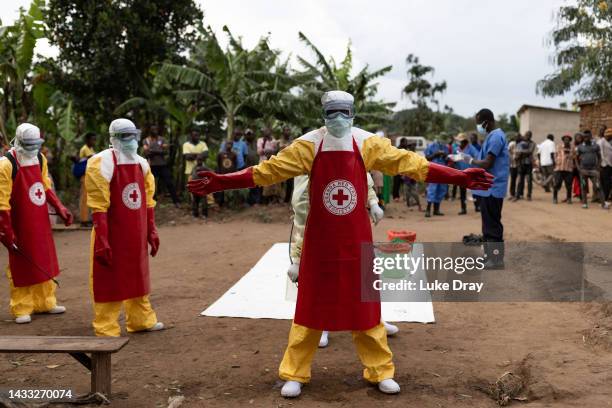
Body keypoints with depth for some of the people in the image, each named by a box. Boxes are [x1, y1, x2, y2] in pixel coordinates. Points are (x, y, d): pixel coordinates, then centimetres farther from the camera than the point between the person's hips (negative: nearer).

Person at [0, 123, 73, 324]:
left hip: (41, 222, 7)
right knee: (21, 265, 3)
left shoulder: (40, 158, 5)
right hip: (20, 226, -7)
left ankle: (45, 302, 27)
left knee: (44, 262, 14)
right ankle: (21, 309, 14)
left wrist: (60, 209, 7)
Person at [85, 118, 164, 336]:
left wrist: (151, 231, 14)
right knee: (109, 280, 2)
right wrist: (101, 241, -20)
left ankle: (141, 320, 35)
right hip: (113, 235, -7)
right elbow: (98, 206, -17)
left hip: (136, 235, 7)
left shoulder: (141, 163, 10)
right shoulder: (102, 163, -14)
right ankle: (106, 331, 13)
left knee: (137, 276, 19)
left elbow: (148, 201, 16)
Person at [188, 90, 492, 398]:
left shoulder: (367, 144, -3)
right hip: (319, 240, -1)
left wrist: (458, 177, -11)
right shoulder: (309, 145, -6)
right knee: (310, 306, 5)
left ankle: (380, 372, 22)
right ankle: (295, 374, 18)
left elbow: (407, 162, -6)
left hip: (357, 240, 1)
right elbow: (271, 169, -9)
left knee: (365, 306, 9)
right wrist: (220, 182, -18)